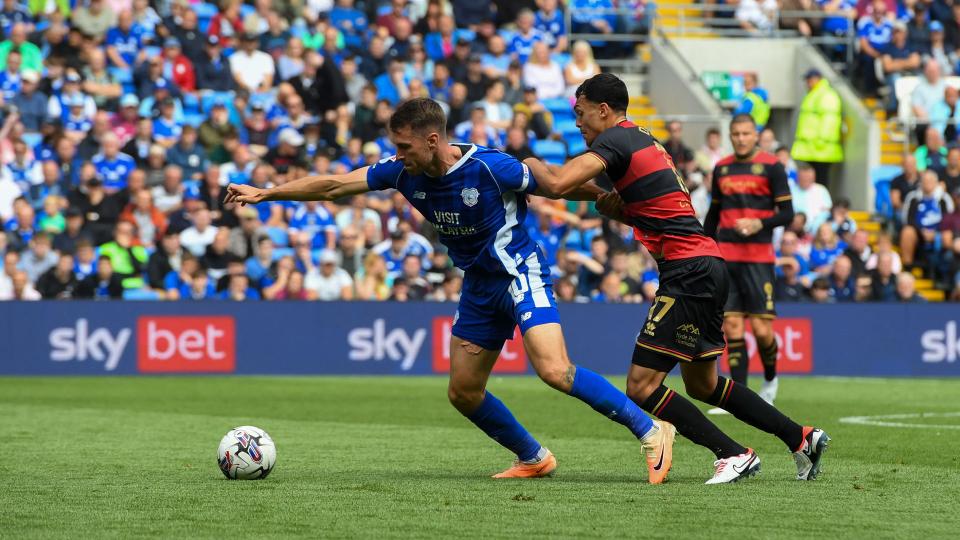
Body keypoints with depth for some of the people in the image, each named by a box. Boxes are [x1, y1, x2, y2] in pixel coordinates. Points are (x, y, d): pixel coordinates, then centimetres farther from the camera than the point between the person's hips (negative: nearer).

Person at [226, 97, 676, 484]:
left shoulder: (492, 168, -23)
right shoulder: (403, 172, -6)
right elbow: (334, 185, -2)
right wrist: (264, 193, -4)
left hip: (520, 273, -7)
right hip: (479, 285, 7)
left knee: (554, 371, -25)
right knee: (463, 393, 8)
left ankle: (650, 432, -16)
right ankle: (534, 459, 25)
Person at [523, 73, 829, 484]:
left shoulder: (615, 141, -8)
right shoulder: (644, 140, 21)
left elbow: (557, 184, -21)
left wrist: (532, 164, 1)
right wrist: (620, 209, 11)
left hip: (689, 273, -10)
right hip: (707, 267, 10)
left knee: (642, 387, -10)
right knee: (703, 385, 21)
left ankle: (734, 456, -8)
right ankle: (801, 438, 25)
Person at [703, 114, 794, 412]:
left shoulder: (771, 166, -1)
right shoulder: (722, 168, 13)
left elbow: (787, 213, -2)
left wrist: (759, 224, -19)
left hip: (759, 258, -4)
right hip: (725, 258, 4)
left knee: (761, 329, -8)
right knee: (731, 326, -3)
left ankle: (771, 379, 20)